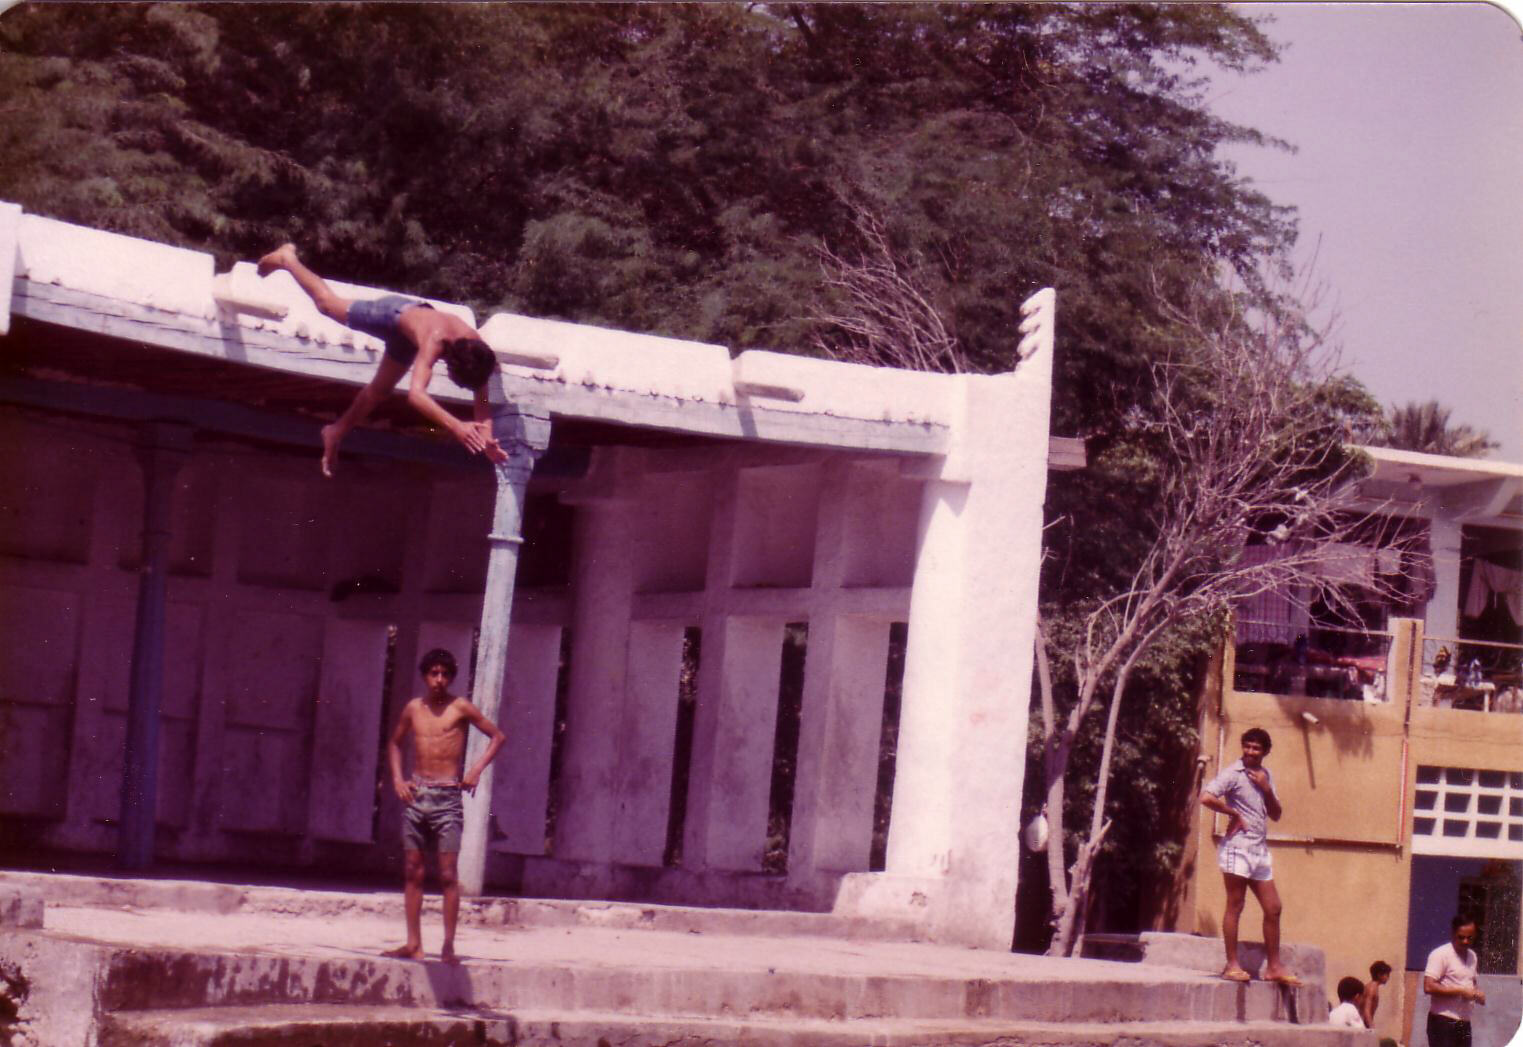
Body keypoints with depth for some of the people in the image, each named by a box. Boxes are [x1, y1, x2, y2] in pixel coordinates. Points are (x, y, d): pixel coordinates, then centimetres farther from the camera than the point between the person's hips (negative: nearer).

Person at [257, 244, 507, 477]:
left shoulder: (477, 350, -37)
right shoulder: (435, 341, -50)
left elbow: (483, 401, -31)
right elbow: (416, 394, -62)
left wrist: (485, 437, -48)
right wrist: (455, 426, -72)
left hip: (414, 315, 4)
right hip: (392, 313, -4)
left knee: (380, 391, 20)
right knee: (327, 303, 22)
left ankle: (338, 431, 45)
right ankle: (287, 258, 48)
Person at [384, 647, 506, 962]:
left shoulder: (460, 708, -1)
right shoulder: (413, 708, 10)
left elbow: (497, 736, 5)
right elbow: (394, 743, 24)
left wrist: (477, 769, -7)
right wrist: (397, 778, 10)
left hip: (447, 797, -4)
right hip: (415, 794, 4)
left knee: (448, 874, -8)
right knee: (412, 871, 4)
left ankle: (448, 945, -6)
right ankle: (414, 944, 8)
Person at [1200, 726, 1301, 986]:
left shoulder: (1265, 775, 16)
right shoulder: (1234, 774, -7)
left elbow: (1276, 815, 16)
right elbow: (1206, 798, -22)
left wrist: (1267, 789, 0)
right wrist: (1234, 814, -12)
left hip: (1260, 850, 8)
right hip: (1238, 847, -8)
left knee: (1273, 908, 7)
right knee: (1235, 906, -4)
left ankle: (1274, 966, 13)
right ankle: (1232, 965, -1)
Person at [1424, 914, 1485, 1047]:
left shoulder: (1472, 956, 14)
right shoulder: (1441, 955, -12)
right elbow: (1429, 987, -20)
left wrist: (1476, 994, 5)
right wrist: (1460, 991, -21)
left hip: (1463, 1023, 8)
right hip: (1443, 1023, -8)